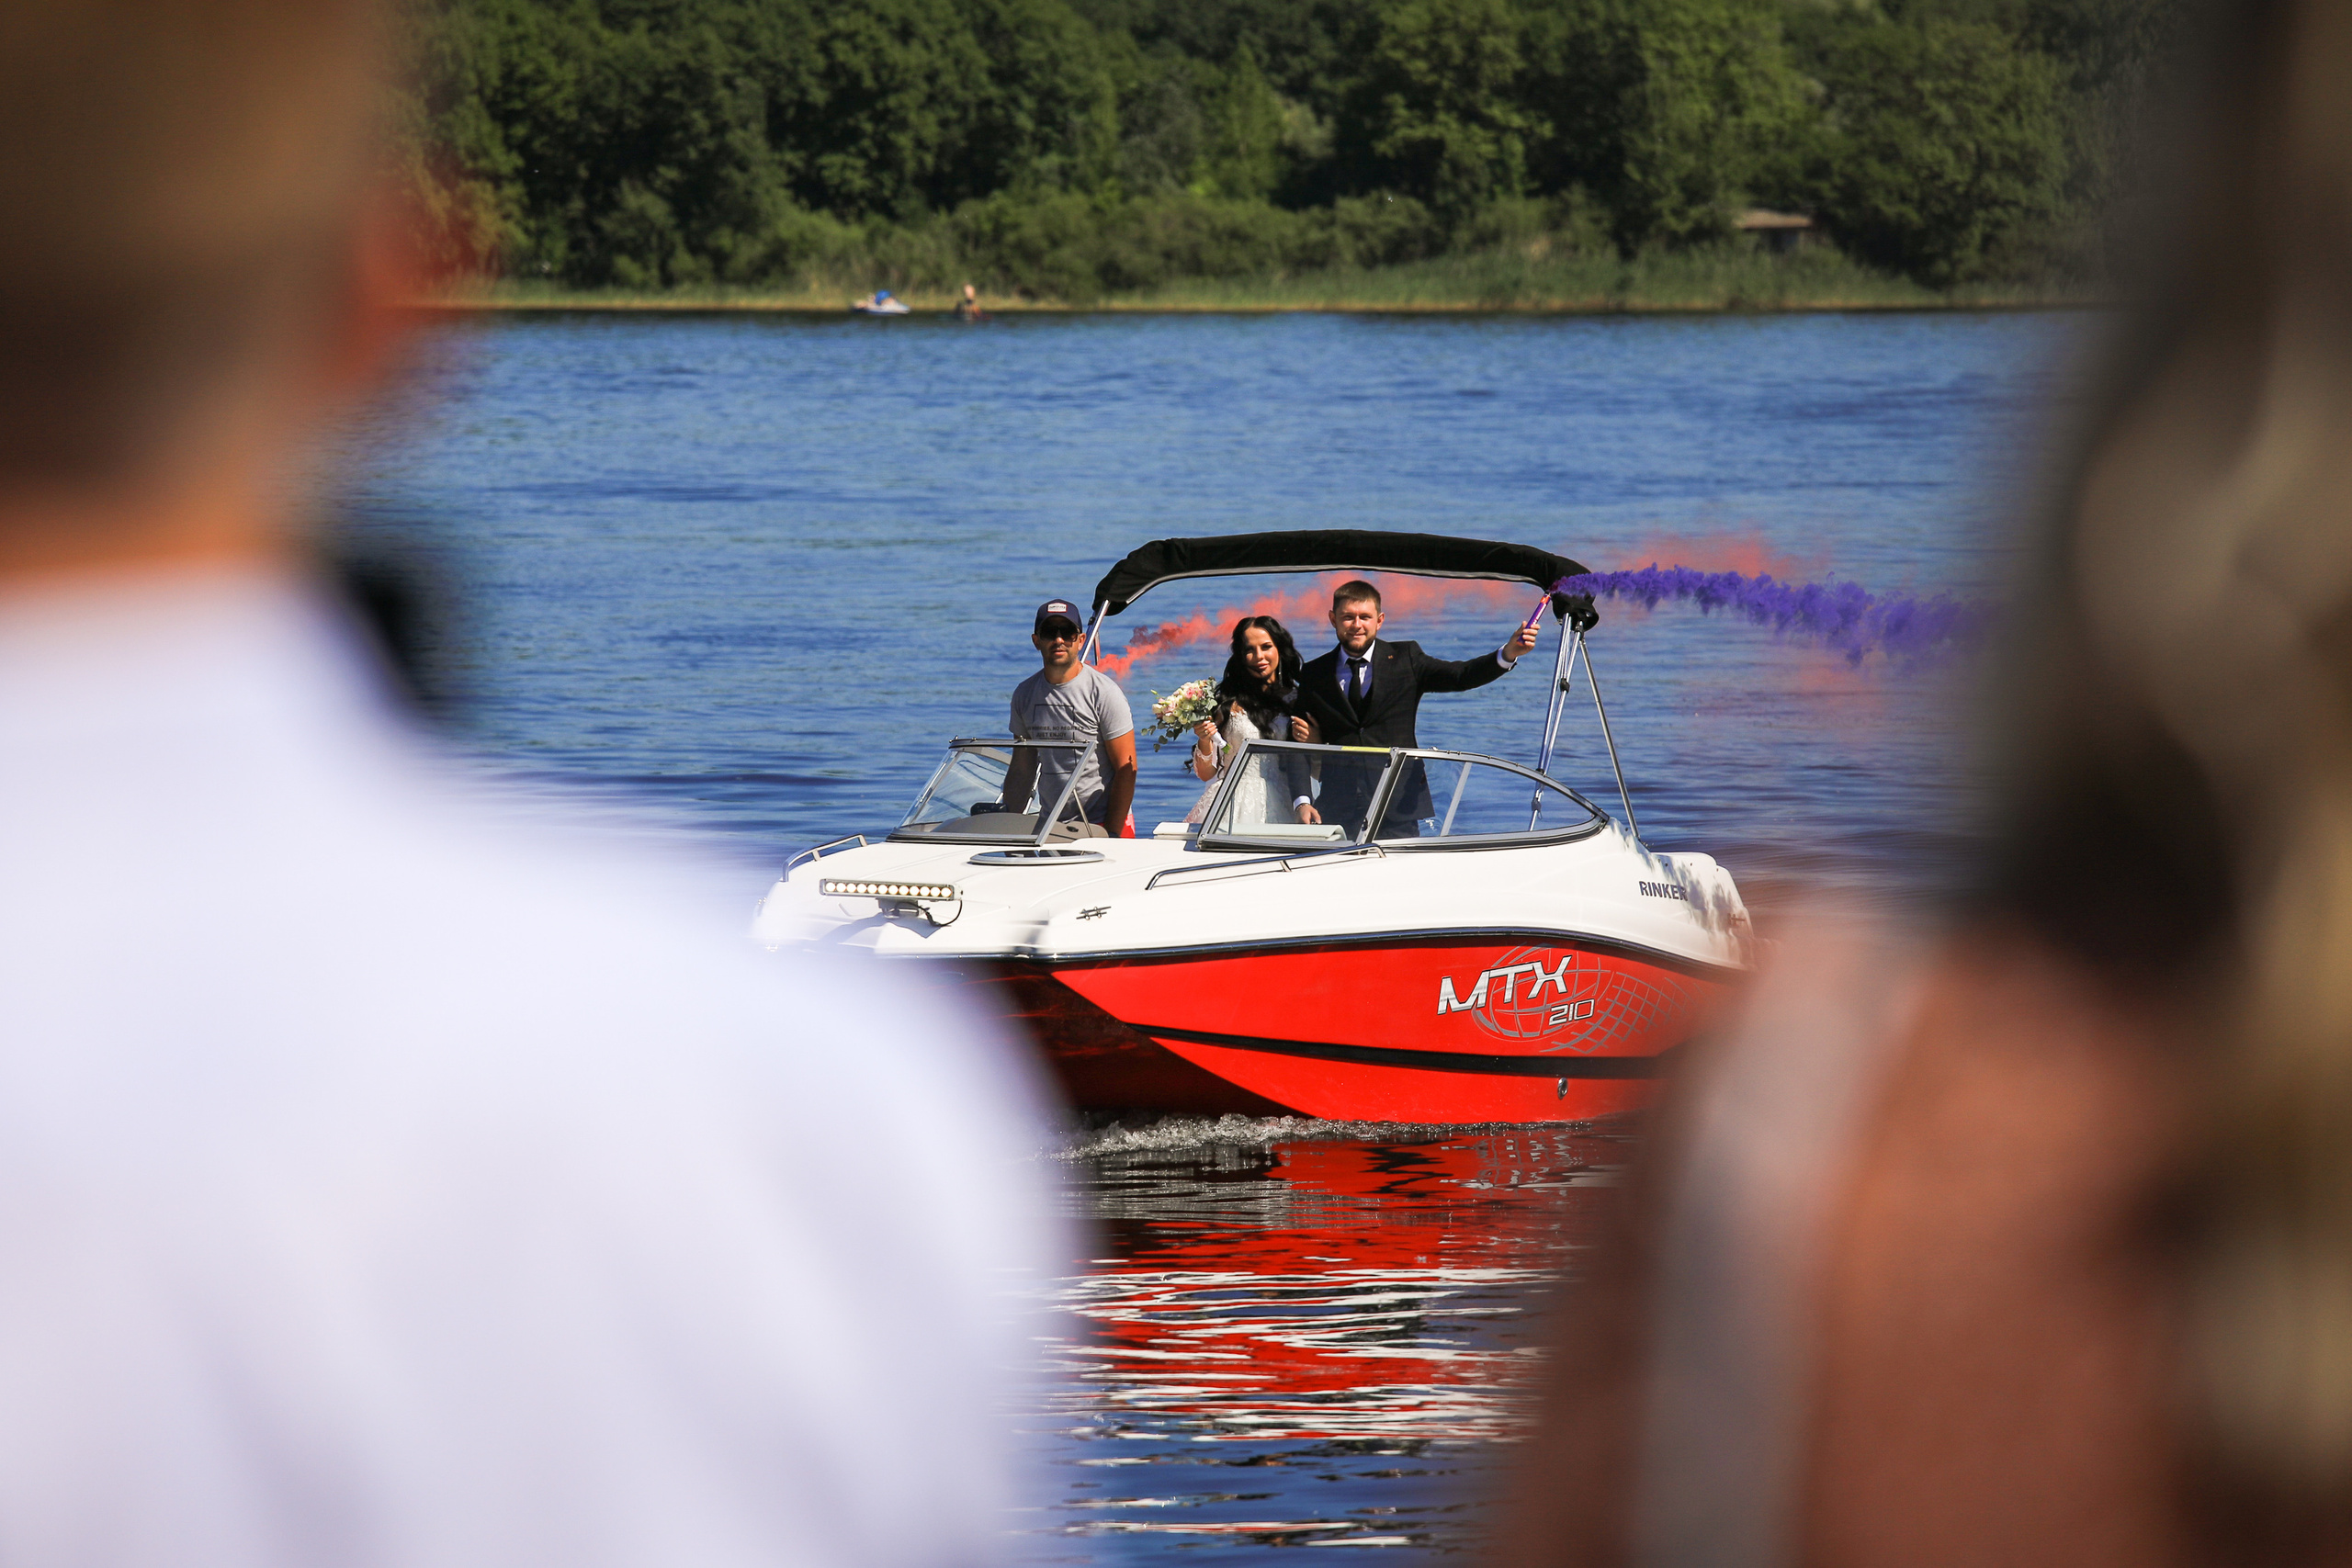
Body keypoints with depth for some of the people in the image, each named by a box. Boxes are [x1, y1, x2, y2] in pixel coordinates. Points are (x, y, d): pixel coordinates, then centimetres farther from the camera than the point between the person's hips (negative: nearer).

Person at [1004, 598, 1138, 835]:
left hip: (1101, 823, -5)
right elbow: (1021, 770, 16)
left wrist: (1112, 835, -14)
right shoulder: (1025, 694, 10)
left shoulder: (1104, 692, -6)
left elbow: (1126, 770, -8)